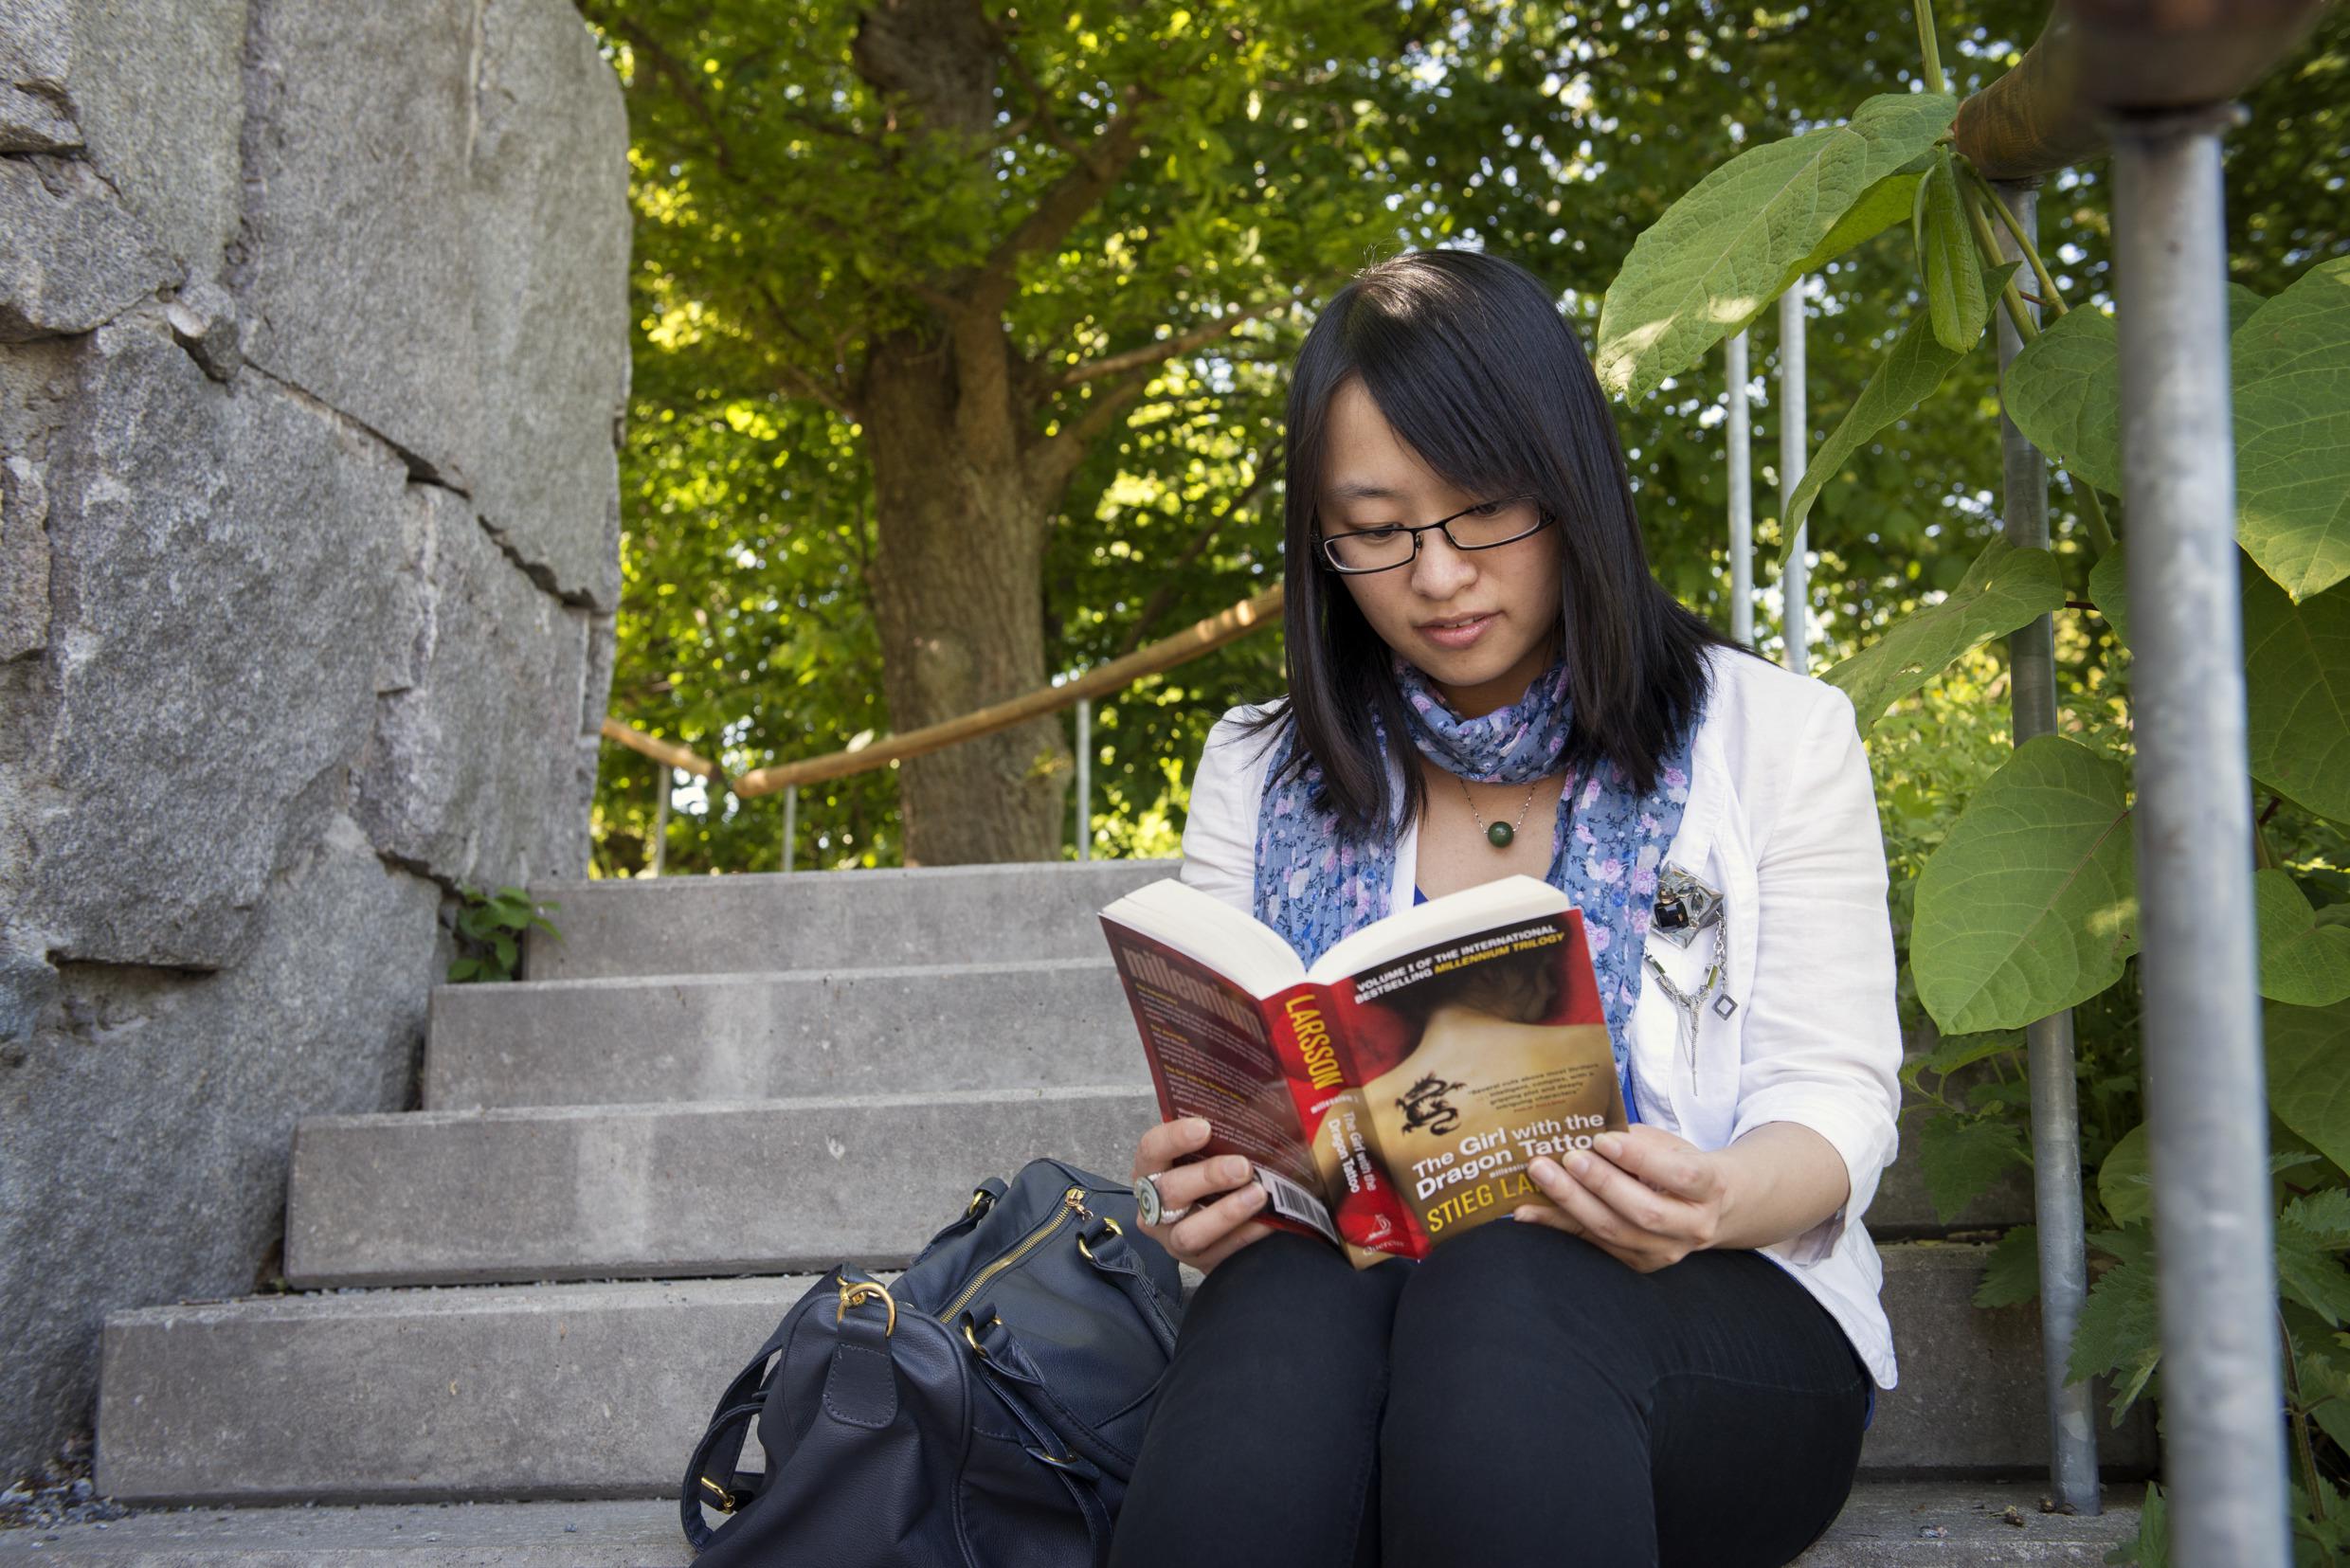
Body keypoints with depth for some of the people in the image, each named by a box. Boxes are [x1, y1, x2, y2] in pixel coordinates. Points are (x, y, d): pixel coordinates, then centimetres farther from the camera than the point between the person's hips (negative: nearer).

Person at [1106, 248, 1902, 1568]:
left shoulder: (1778, 737, 7)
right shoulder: (1260, 778, 13)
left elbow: (1834, 1094, 1)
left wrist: (1719, 1201, -23)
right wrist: (1204, 1190, -16)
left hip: (1712, 1313, 0)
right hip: (1341, 1296, 1)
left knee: (1497, 1294, -37)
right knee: (1279, 1304, -37)